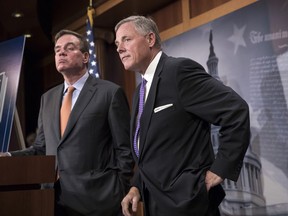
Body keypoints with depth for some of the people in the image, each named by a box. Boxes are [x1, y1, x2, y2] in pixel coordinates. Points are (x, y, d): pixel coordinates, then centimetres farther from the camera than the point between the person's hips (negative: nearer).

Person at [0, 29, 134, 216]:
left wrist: (120, 196, -10)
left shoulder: (110, 92, -4)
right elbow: (41, 148, 15)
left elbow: (124, 150, -6)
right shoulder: (48, 98, 14)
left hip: (96, 198, -5)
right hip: (55, 199, 6)